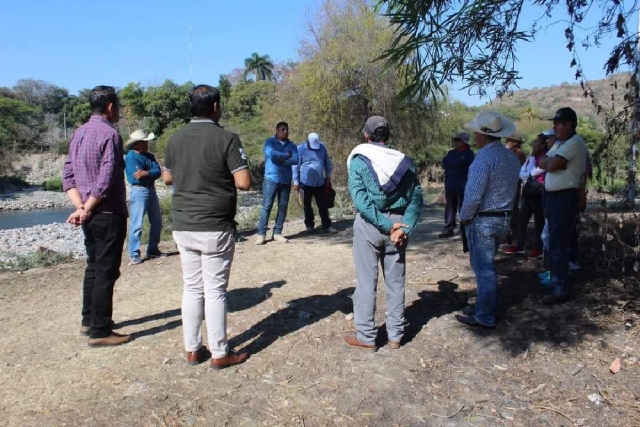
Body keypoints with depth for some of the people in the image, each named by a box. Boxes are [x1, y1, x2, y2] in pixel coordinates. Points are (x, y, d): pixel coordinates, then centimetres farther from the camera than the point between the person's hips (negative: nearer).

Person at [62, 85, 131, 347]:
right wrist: (87, 210, -12)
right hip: (108, 215, -9)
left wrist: (80, 207, -2)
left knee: (93, 267, 18)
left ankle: (89, 321, 29)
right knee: (106, 272, -1)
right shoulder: (109, 134, -14)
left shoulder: (79, 133, 12)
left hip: (90, 215, 9)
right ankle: (100, 331, 7)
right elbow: (106, 180, -22)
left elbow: (68, 176, 8)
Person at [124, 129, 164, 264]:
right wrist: (152, 173, -9)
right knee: (137, 224, -6)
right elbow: (137, 177, -20)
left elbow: (158, 172, -4)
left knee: (157, 222, 12)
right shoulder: (130, 157, -9)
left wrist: (146, 173, -21)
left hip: (151, 190, 8)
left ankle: (153, 250, 24)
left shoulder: (150, 156, 11)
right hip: (138, 191, -8)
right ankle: (134, 254, 2)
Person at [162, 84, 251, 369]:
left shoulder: (176, 138, 6)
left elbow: (167, 178, 17)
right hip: (215, 228, -5)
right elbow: (243, 183, -15)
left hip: (182, 227, 5)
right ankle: (220, 354, 14)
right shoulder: (226, 138, -11)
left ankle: (192, 350, 22)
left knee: (192, 288, 14)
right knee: (215, 291, 3)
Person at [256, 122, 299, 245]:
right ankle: (261, 234, -2)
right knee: (266, 206, -5)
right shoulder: (269, 141, 2)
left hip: (286, 181, 4)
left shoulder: (292, 145, 11)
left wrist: (281, 160, -14)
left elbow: (295, 160, -5)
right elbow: (271, 154, -19)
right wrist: (286, 155, -8)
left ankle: (277, 232, 13)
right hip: (271, 179, -4)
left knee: (283, 207, 5)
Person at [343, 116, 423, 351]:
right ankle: (395, 335, 23)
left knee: (367, 281, 6)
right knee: (396, 282, 13)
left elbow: (360, 199, -16)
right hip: (397, 224, 4)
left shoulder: (359, 161, -6)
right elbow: (416, 197, -3)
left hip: (369, 225, -3)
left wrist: (387, 225, -15)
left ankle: (366, 337, 14)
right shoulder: (404, 161, 4)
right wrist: (403, 227, -11)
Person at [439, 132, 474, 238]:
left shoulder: (468, 153, -2)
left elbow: (458, 163, -15)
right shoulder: (452, 152, 17)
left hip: (462, 185, -6)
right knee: (449, 207, 6)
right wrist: (455, 166, -4)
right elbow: (444, 164, 8)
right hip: (450, 184, 6)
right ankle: (449, 229, 10)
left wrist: (450, 164, 1)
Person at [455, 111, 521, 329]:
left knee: (483, 268, 2)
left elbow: (473, 194, -23)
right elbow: (512, 189, 12)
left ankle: (485, 317, 13)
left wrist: (464, 217, -8)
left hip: (482, 221, -9)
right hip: (503, 219, 9)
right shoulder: (512, 156, 7)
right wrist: (504, 211, 17)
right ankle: (485, 306, 32)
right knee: (485, 265, 20)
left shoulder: (484, 157, -20)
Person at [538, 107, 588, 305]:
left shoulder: (575, 143, -15)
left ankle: (561, 290, -1)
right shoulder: (560, 143, 17)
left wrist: (548, 160, -1)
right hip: (553, 197, 10)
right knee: (555, 242, 18)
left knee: (558, 244, -7)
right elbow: (542, 164, 12)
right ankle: (557, 279, 31)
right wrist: (550, 160, -7)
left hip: (564, 198, -10)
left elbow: (551, 165, -21)